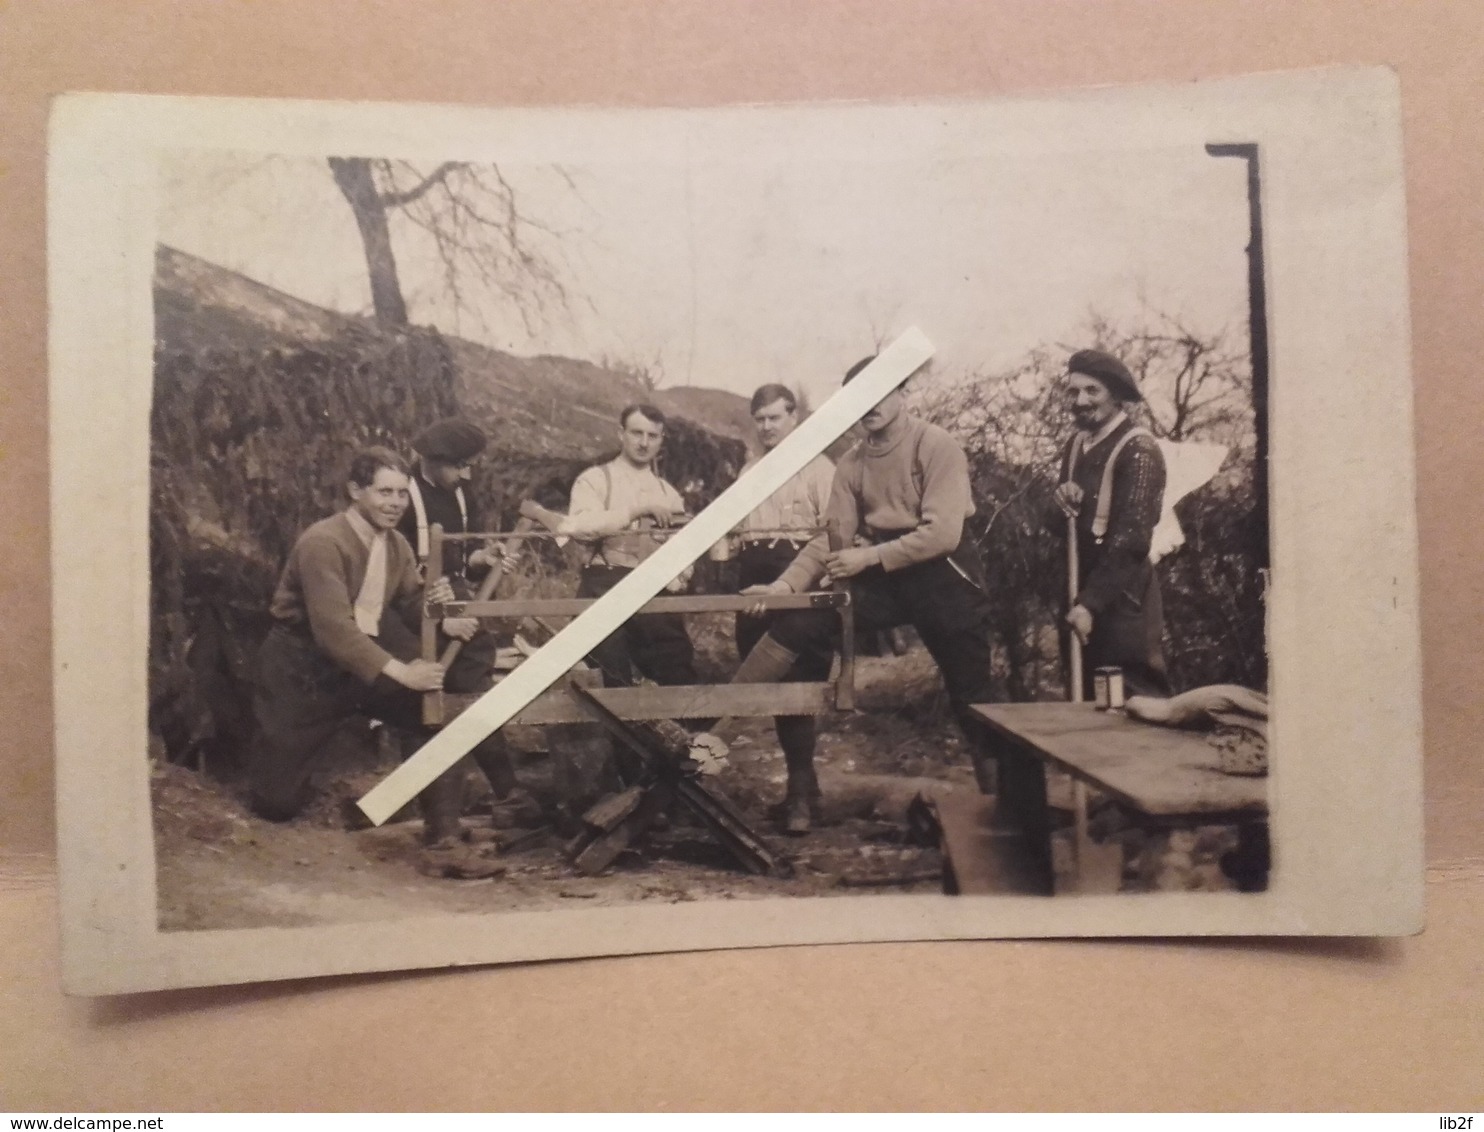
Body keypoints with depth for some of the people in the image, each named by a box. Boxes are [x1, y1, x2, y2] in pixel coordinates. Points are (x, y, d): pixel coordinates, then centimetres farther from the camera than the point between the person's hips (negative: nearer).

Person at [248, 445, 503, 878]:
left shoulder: (397, 545, 1)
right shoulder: (322, 542, -23)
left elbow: (409, 612, 6)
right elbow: (333, 630, -30)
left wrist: (432, 602, -18)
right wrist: (398, 671, -35)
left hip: (368, 653, 6)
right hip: (303, 665, -6)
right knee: (278, 804, 1)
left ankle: (444, 843, -12)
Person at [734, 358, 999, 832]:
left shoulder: (936, 445, -9)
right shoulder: (852, 463, 9)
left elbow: (942, 533, -18)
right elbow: (832, 536, 1)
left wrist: (870, 556, -23)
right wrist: (786, 583, -14)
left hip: (940, 572, -5)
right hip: (881, 576, 5)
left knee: (970, 691, 2)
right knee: (798, 624, -13)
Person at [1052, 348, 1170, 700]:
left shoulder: (1138, 449, -12)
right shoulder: (1076, 444, 11)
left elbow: (1131, 537, -19)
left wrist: (1091, 603, -21)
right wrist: (1064, 506, -6)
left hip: (1120, 601, -8)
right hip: (1080, 594, 8)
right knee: (1088, 701, 14)